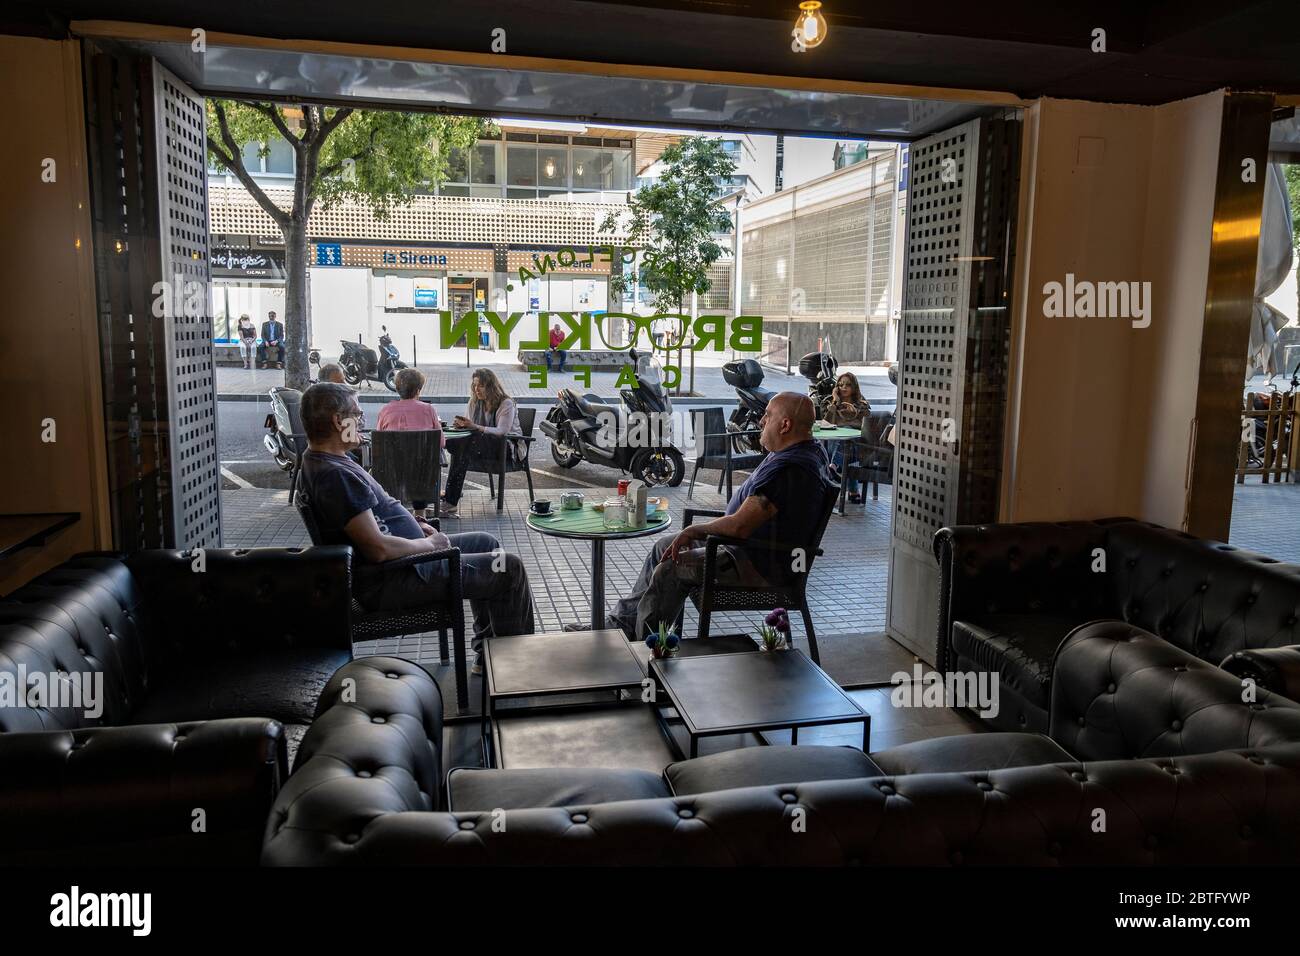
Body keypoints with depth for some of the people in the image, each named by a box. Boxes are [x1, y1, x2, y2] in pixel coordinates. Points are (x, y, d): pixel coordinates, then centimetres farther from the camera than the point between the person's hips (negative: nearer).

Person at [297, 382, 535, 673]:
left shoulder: (318, 461, 9)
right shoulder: (336, 475, -26)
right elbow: (379, 548, -30)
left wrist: (414, 522, 9)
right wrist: (429, 543, -14)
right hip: (390, 582, -11)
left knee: (486, 542, 23)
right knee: (509, 568, -9)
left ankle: (488, 655, 26)